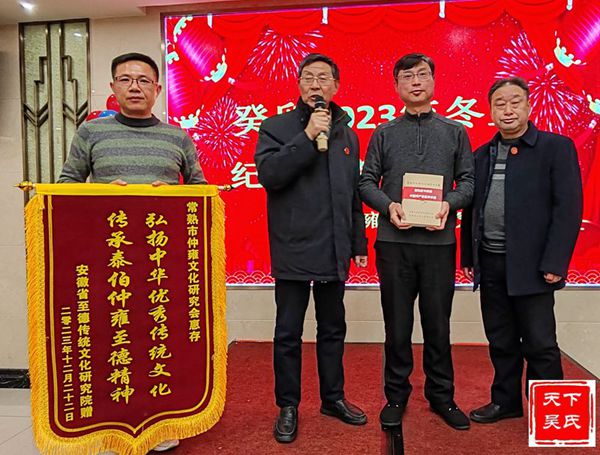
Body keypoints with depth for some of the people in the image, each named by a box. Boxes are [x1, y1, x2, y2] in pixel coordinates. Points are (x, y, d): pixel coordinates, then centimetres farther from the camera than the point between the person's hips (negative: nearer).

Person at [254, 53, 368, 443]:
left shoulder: (347, 134, 12)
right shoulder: (276, 127, -1)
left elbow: (353, 193, 15)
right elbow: (268, 174, -17)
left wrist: (359, 242, 14)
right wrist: (308, 137, -20)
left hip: (334, 250, 4)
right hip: (293, 249, -4)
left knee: (333, 329, 16)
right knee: (289, 333, 6)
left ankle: (333, 397, 32)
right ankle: (288, 406, 23)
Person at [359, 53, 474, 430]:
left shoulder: (455, 132, 11)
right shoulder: (384, 134, 9)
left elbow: (469, 180, 8)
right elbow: (367, 181, 5)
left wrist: (450, 203, -11)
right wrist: (388, 205, -12)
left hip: (439, 241, 1)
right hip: (394, 242, 0)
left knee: (438, 323, 9)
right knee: (397, 324, 8)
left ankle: (442, 395, 26)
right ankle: (397, 395, 23)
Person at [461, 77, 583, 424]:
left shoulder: (556, 147, -3)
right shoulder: (482, 155, 12)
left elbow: (569, 207, -10)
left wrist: (554, 263, -15)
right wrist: (468, 256, 8)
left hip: (531, 264, -5)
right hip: (490, 262, 5)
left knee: (540, 345, 5)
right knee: (501, 342, 15)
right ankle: (506, 401, 31)